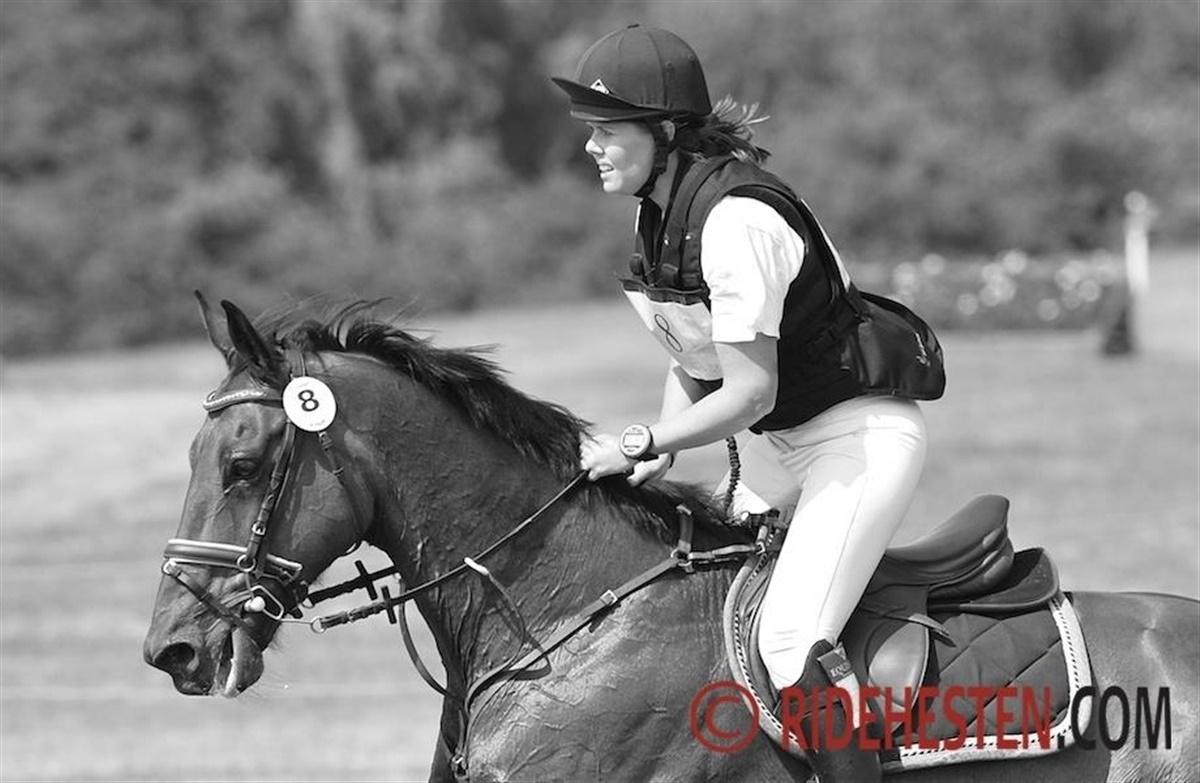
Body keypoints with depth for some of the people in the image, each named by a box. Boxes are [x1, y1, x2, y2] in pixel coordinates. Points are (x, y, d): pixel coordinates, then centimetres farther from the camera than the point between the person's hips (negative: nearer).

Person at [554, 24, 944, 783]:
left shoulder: (738, 220, -26)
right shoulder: (660, 215, 3)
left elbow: (748, 393, -25)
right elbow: (692, 361, 12)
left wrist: (639, 443, -19)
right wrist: (661, 450, -3)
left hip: (861, 436, -10)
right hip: (772, 447, 10)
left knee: (793, 641, -24)